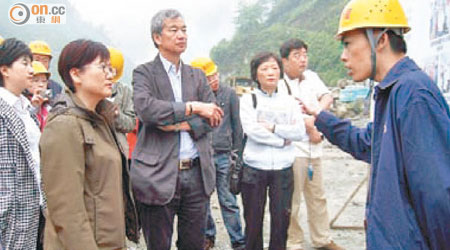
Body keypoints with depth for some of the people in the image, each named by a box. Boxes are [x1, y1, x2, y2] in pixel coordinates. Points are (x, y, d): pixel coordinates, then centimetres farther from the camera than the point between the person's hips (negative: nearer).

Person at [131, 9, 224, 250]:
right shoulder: (144, 72, 0)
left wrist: (184, 124, -12)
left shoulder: (197, 75, 14)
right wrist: (192, 107, -16)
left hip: (196, 173, 4)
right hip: (159, 174, -4)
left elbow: (213, 117, 5)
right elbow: (145, 108, -19)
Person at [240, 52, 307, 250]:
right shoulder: (248, 100, 2)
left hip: (283, 169, 2)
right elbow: (251, 129, -11)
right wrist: (283, 139, -7)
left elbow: (300, 132, -2)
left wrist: (272, 127, -11)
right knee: (253, 221, 7)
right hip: (254, 168, -2)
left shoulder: (290, 102, 10)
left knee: (281, 221, 5)